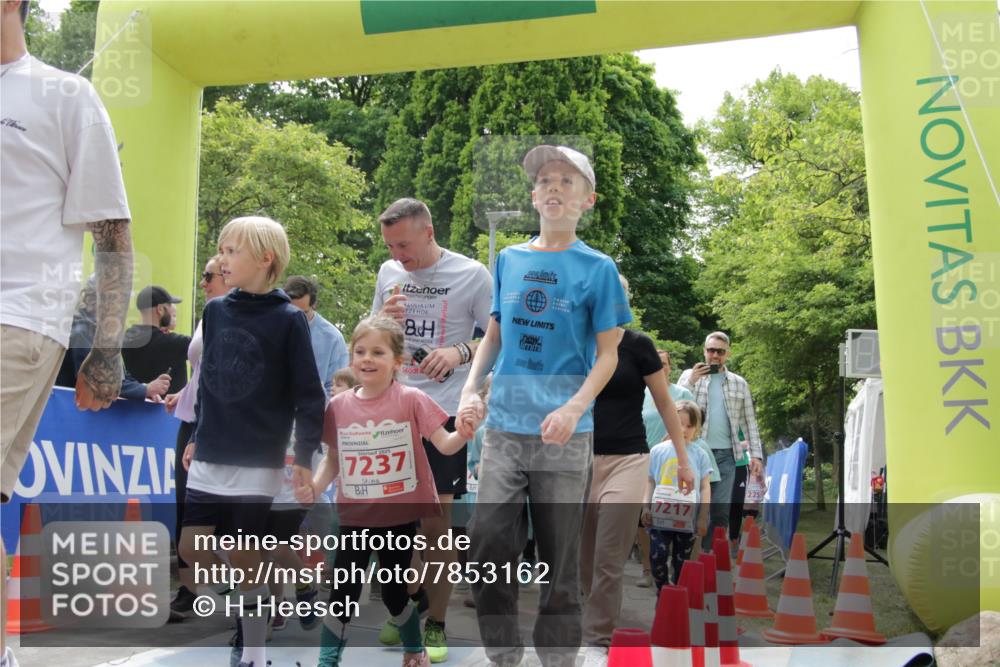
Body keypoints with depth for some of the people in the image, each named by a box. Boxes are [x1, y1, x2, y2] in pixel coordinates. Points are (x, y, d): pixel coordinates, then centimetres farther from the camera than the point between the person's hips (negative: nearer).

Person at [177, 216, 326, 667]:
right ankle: (245, 610, 29)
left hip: (259, 463, -5)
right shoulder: (215, 311, 6)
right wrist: (198, 436, 17)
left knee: (244, 558, 1)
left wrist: (305, 456, -10)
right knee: (192, 550, 4)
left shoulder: (289, 320, -8)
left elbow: (308, 393, -7)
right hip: (209, 459, 5)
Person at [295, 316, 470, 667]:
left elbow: (445, 444, -13)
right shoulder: (339, 406, -2)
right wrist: (314, 487, -8)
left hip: (400, 516, -2)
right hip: (355, 518, 2)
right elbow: (333, 458, 9)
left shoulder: (411, 400, -10)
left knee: (394, 591, 12)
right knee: (343, 593, 3)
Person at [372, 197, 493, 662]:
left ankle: (436, 624, 13)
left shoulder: (472, 275, -6)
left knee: (436, 522, -1)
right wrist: (383, 317, -6)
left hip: (443, 411, -4)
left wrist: (461, 351, -21)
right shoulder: (389, 273, 7)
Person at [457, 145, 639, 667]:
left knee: (559, 559, 6)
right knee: (487, 547, 4)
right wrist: (470, 390, 0)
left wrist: (574, 409, -18)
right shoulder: (508, 260, 9)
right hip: (503, 428, 3)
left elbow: (608, 354, -2)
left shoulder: (597, 268, -2)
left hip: (564, 434, -3)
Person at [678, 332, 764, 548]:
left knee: (721, 510, 0)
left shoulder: (739, 383, 12)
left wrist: (756, 454, 4)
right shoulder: (689, 375, 8)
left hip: (726, 454, 2)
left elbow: (749, 422, 12)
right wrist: (692, 381, -9)